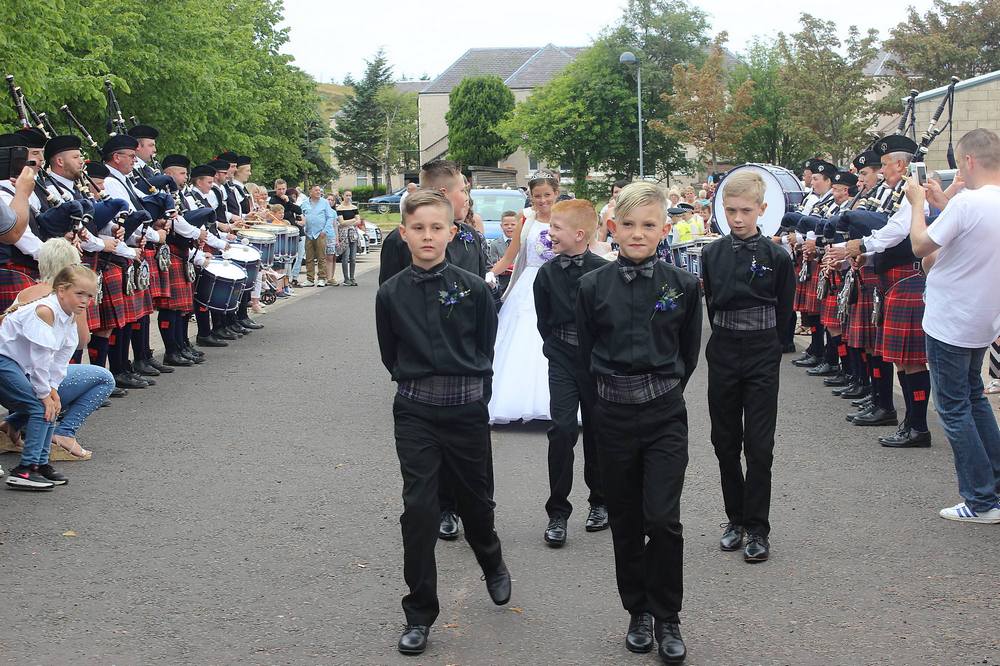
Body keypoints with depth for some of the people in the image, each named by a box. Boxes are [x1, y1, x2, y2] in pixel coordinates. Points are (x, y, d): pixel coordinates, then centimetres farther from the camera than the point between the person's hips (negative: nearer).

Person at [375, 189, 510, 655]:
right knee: (419, 508, -3)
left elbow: (486, 347, 5)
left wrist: (467, 386, 7)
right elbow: (390, 354, 9)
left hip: (467, 407, 0)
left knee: (476, 498, 15)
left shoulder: (472, 288, -6)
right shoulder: (391, 293, -3)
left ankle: (492, 565, 46)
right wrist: (417, 383, 9)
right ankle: (419, 613, 8)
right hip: (415, 412, 0)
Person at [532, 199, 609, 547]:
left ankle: (600, 501, 28)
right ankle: (557, 512, -1)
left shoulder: (602, 271, -11)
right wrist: (557, 349, 4)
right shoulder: (547, 273, -2)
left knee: (596, 430, 10)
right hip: (562, 361, 1)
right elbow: (544, 321, 8)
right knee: (562, 429, -9)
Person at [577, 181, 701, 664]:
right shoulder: (593, 286, -3)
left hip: (665, 413, -1)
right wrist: (615, 386, 9)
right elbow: (586, 352, 7)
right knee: (625, 521, 10)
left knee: (663, 518, -9)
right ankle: (638, 610, 26)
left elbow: (689, 352, 8)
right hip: (613, 414, 2)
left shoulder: (682, 285, -4)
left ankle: (667, 618, 8)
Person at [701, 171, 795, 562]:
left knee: (759, 445, -2)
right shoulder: (712, 254, 2)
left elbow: (783, 312, 3)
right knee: (725, 441, 9)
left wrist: (760, 339, 6)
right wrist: (730, 334, 9)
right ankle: (736, 518, 23)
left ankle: (757, 529, 5)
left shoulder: (776, 257, -6)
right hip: (723, 354, 3)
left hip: (762, 357, -3)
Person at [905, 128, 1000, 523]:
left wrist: (918, 203, -3)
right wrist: (944, 204, 13)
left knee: (954, 409, 1)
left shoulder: (967, 202, -23)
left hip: (950, 323, -8)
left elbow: (921, 246, -16)